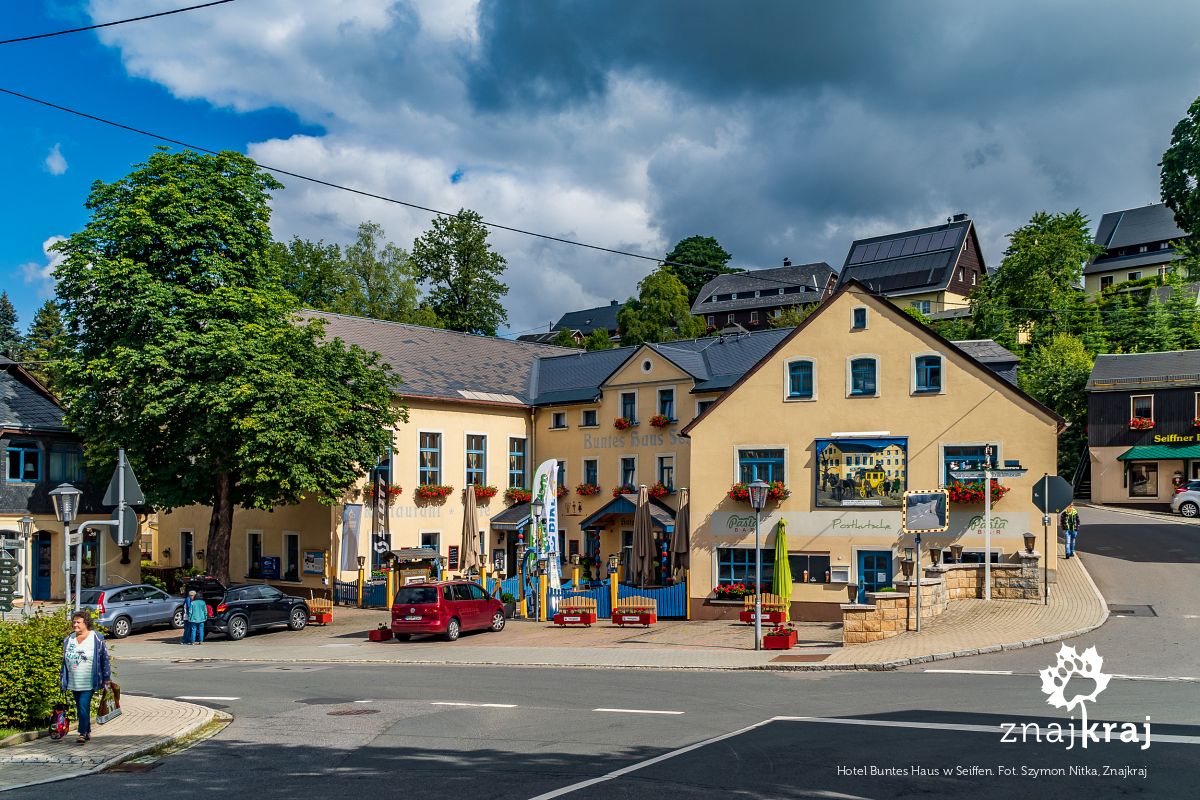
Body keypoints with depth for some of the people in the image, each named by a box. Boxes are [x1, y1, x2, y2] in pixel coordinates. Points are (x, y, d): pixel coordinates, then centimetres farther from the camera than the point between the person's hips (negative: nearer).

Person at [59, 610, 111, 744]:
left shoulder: (97, 639, -6)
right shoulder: (68, 640, 9)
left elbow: (105, 659, -2)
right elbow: (64, 660, 18)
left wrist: (107, 678, -2)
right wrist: (62, 677, 16)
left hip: (88, 682, -5)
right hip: (74, 682, 6)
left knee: (84, 707, -13)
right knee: (80, 708, 12)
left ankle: (82, 733, -8)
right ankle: (88, 732, 23)